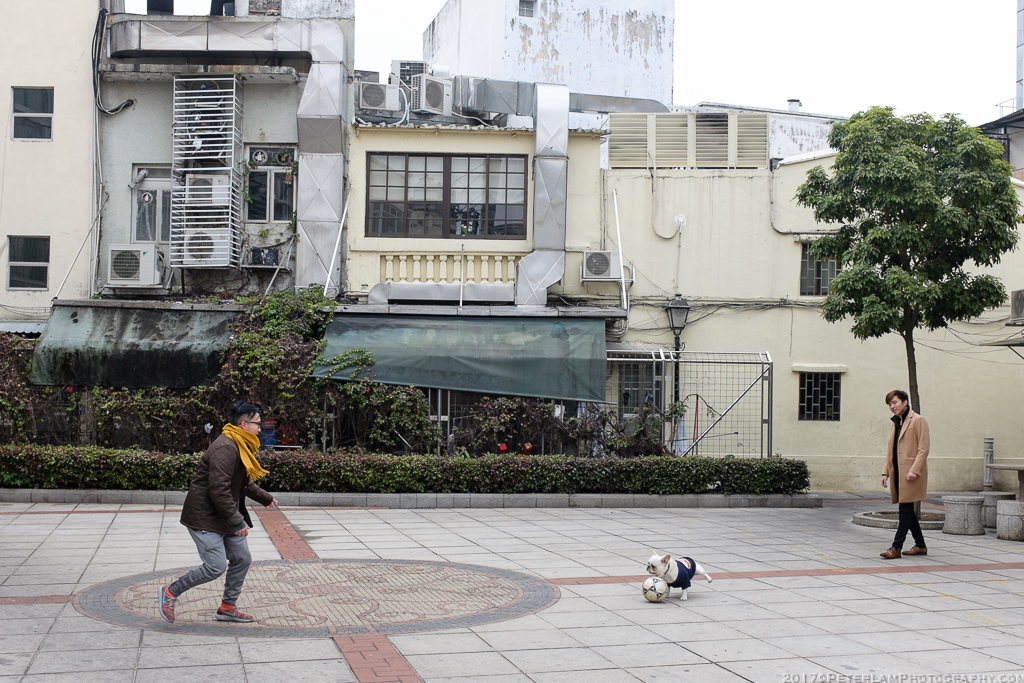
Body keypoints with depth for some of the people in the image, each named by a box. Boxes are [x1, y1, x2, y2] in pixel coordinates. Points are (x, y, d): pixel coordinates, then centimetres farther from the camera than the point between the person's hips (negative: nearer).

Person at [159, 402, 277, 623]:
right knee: (216, 567, -12)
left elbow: (244, 483, 27)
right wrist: (237, 521, -26)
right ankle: (170, 593, 7)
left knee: (242, 559, 9)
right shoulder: (225, 448, -24)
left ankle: (227, 607, 23)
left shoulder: (240, 447, 11)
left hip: (226, 517, 11)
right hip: (205, 517, -11)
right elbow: (218, 490, -29)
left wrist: (266, 498, 36)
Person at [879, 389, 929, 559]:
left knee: (905, 510, -8)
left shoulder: (918, 421, -7)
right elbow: (891, 450, 19)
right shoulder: (896, 423, 18)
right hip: (898, 473, 9)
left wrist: (914, 470, -21)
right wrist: (885, 472, 10)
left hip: (910, 474, -9)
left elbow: (923, 449, -13)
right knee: (907, 510, 12)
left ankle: (896, 548, -9)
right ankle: (920, 546, 21)